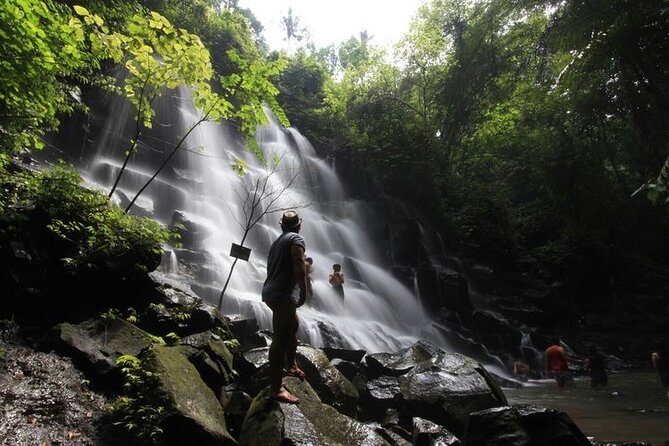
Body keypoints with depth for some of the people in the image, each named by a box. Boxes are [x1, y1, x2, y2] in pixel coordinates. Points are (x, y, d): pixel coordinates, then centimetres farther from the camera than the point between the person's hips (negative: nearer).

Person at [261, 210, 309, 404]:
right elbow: (299, 266, -20)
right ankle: (276, 388, -9)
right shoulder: (296, 239, -6)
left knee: (293, 326, 26)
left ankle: (292, 366, 38)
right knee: (280, 339, -10)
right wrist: (304, 291, -18)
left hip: (272, 292, 10)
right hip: (284, 295, -10)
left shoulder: (277, 242, 21)